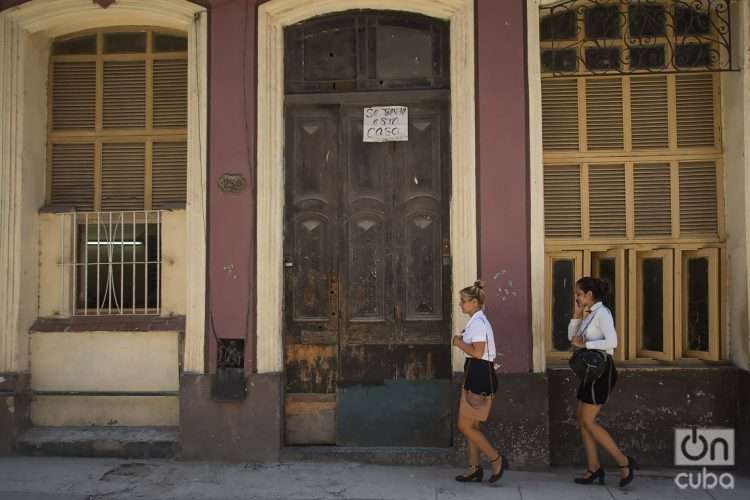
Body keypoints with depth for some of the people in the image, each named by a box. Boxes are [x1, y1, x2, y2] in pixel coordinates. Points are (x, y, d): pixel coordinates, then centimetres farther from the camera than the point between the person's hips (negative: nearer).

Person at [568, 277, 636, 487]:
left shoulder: (602, 313, -14)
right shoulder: (589, 314, 13)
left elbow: (612, 341, -25)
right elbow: (572, 337, 16)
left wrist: (584, 344, -21)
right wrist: (577, 313, 7)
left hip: (602, 369, -9)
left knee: (587, 421, -7)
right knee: (581, 419, 9)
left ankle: (624, 462, -1)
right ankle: (594, 469, 14)